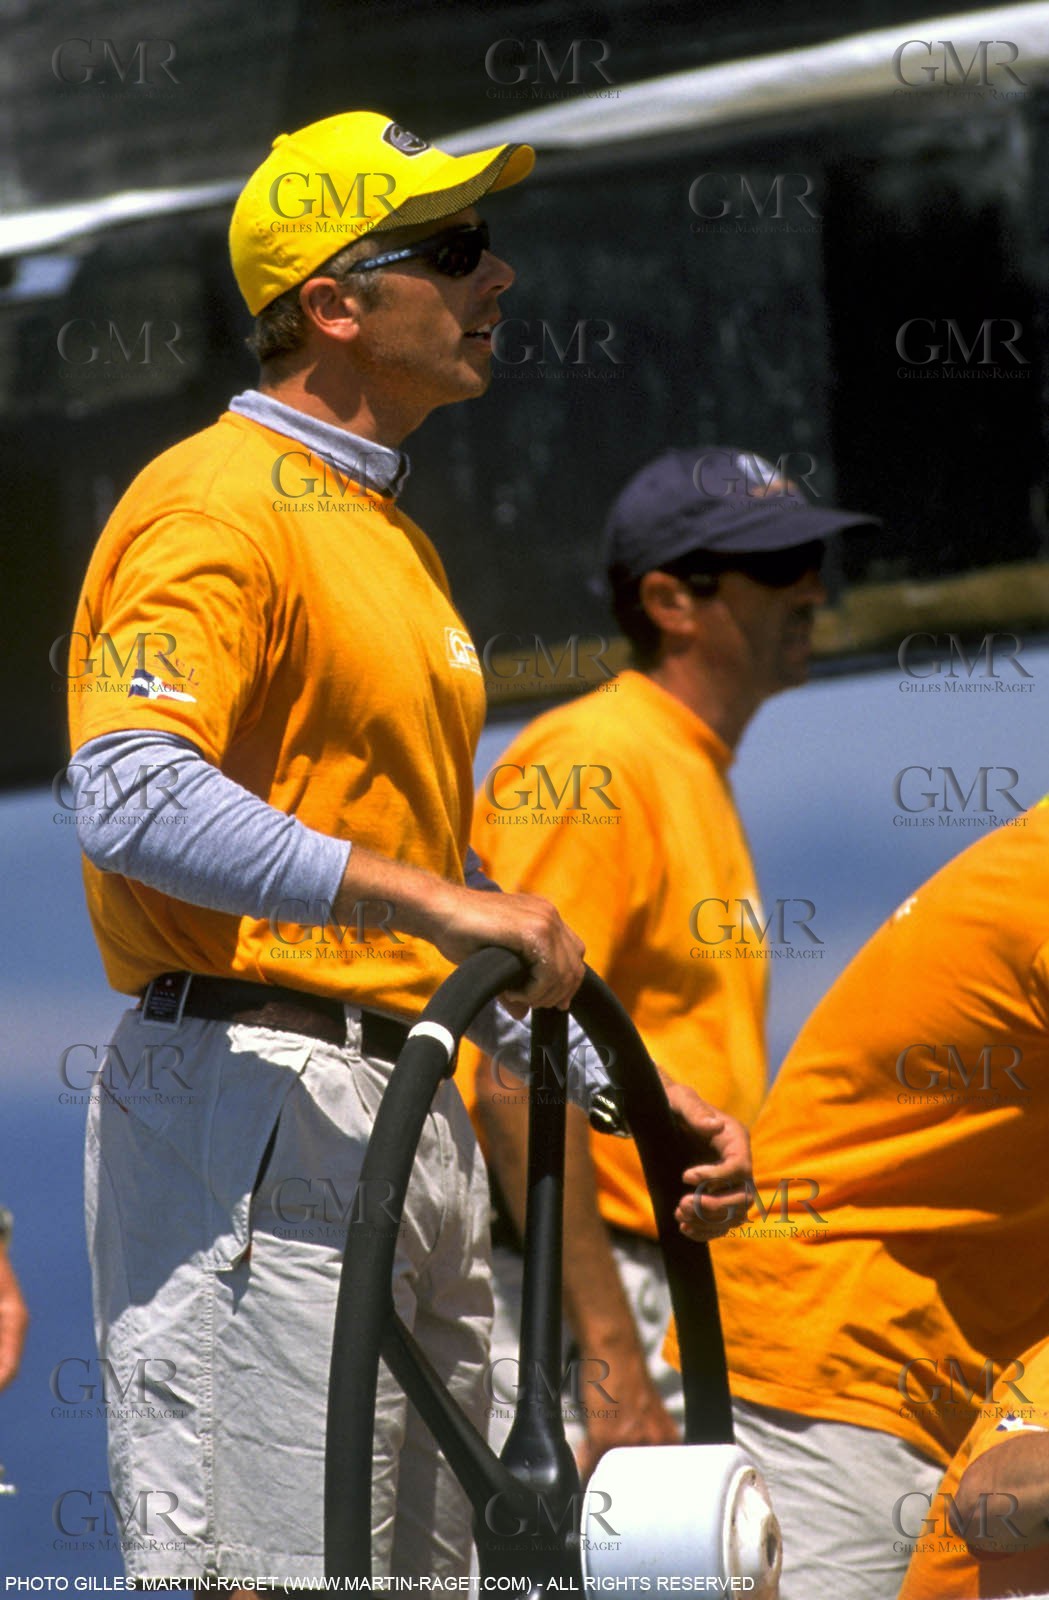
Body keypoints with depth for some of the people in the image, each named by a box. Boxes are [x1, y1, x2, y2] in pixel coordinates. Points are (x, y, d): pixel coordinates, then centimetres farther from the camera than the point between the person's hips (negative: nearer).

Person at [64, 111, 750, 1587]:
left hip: (408, 1117, 10)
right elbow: (134, 799, -25)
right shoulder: (218, 503, -9)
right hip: (252, 1109, -10)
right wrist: (427, 899, -27)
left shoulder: (386, 530, 22)